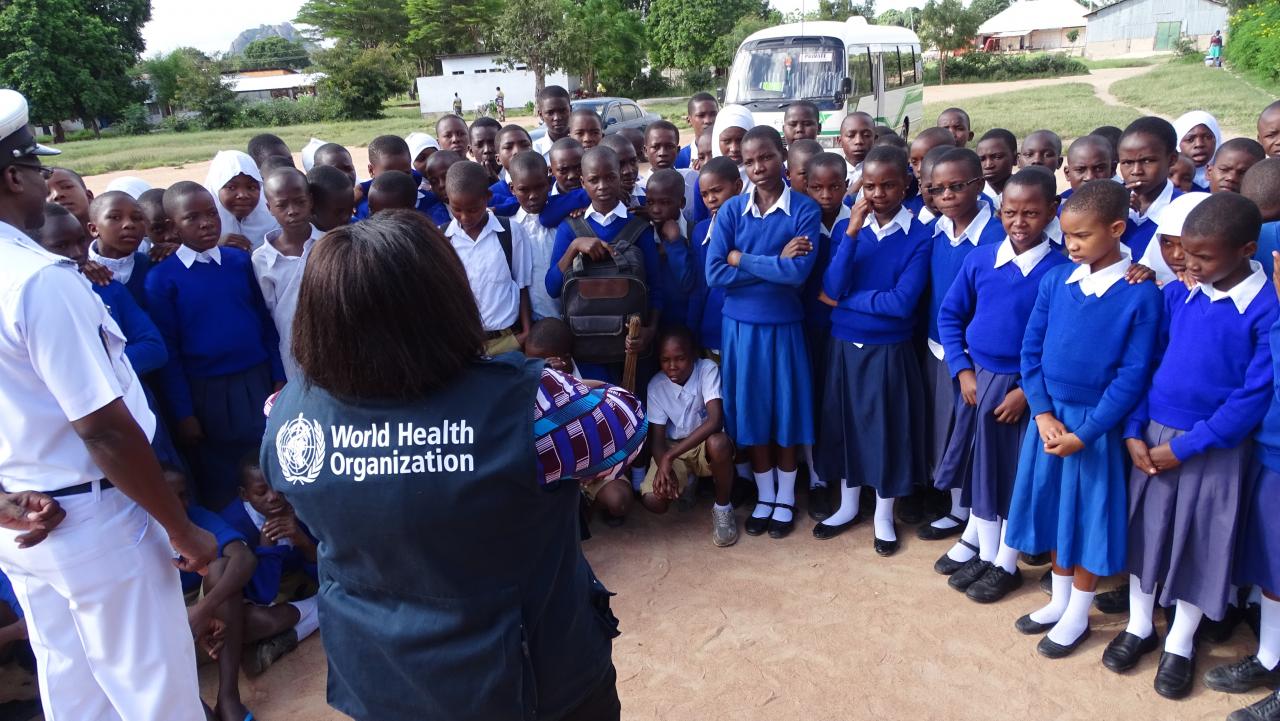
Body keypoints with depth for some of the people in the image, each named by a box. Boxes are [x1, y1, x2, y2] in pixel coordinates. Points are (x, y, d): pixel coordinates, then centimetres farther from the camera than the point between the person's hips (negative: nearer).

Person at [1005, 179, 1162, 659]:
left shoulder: (1141, 294, -12)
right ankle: (1059, 600, 35)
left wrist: (1085, 433, -15)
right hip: (1048, 415, 4)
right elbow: (1031, 348, 2)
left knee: (1088, 515, 8)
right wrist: (1043, 413, -8)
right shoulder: (1055, 281, -1)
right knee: (1053, 508, 15)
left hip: (1097, 423, -4)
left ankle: (1078, 615, 28)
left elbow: (1134, 374, -12)